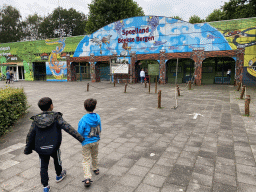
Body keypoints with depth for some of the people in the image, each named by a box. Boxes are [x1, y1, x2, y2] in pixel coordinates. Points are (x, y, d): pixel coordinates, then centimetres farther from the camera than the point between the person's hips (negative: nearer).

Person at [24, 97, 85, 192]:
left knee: (43, 166, 19)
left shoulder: (36, 120, -7)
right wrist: (81, 138, -22)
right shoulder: (56, 117, -17)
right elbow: (68, 128, -23)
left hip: (41, 148, 2)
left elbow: (30, 136, -1)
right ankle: (59, 175, 50)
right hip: (54, 147, -2)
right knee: (57, 160, 26)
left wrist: (27, 149, 13)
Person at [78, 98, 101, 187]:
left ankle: (87, 178, -2)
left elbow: (79, 133, -15)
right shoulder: (97, 117, -11)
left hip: (86, 142, -4)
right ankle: (96, 169, 45)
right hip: (96, 141, 4)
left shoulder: (83, 119, -24)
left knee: (86, 160, 7)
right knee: (95, 156, 26)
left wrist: (81, 139, 6)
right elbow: (99, 130, 0)